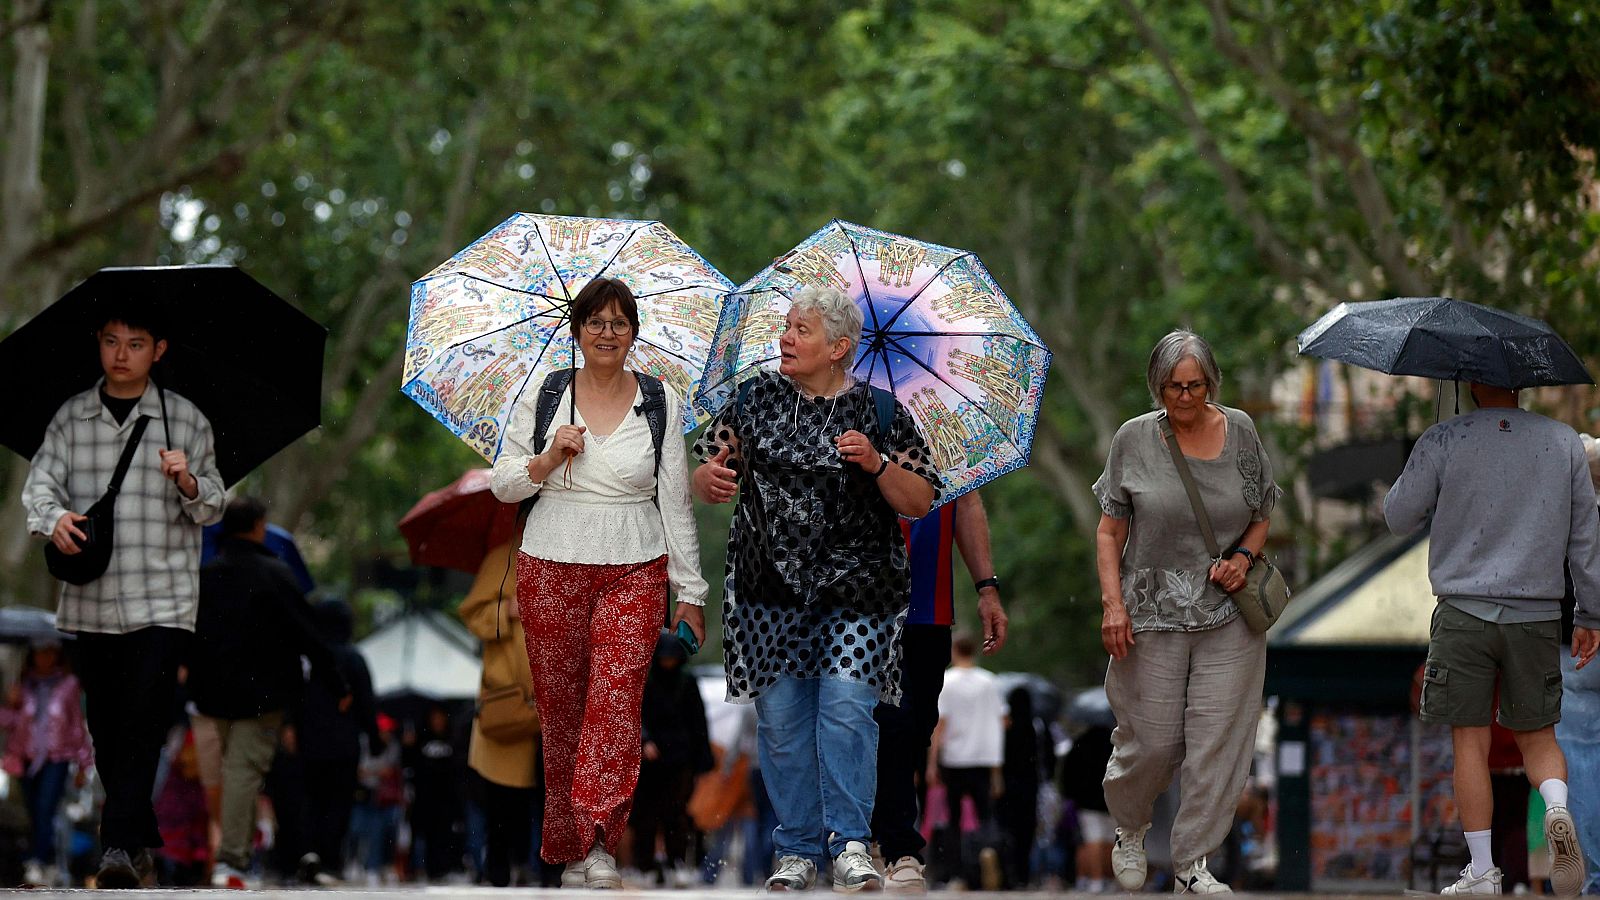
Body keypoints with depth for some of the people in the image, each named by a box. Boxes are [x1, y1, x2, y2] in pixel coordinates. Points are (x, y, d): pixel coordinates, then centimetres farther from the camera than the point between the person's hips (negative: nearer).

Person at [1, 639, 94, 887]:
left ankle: (36, 862, -32)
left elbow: (77, 725, 9)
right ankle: (50, 866, 14)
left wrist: (83, 764, 10)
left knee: (45, 810, -21)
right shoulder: (23, 686, 10)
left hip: (57, 759, -3)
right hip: (29, 759, 3)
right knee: (35, 817, 3)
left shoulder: (68, 685, 5)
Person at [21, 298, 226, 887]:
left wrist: (188, 483, -14)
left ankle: (120, 846, -21)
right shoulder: (71, 418, 9)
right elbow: (41, 480, -1)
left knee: (143, 719, -15)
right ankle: (142, 841, 21)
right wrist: (53, 518, -23)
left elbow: (213, 508, 8)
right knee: (105, 724, 7)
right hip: (91, 597, 3)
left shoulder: (185, 419, 6)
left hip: (161, 599, -2)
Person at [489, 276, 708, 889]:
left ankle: (599, 842, -28)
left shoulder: (662, 404, 7)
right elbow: (502, 486, 8)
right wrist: (548, 458, -11)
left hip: (634, 570, -1)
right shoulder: (543, 398, 6)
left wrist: (690, 592, 5)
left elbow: (676, 502, 8)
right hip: (551, 570, 1)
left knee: (617, 694, -19)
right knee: (561, 709, 2)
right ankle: (567, 847, 13)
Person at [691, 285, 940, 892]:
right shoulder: (757, 398, 9)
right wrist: (710, 480, -13)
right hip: (769, 589, 3)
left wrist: (878, 465, -15)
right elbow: (707, 479, 11)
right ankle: (797, 851, 13)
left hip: (856, 590, -2)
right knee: (781, 720, 3)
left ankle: (851, 844, -6)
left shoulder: (880, 411, 2)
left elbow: (920, 504, 1)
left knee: (847, 709, -14)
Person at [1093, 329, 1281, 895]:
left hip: (1228, 618, 1)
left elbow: (1261, 517, 16)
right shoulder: (1134, 439, 0)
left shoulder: (1240, 432, 5)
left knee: (1218, 741, -2)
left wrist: (1244, 557, -5)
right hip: (1152, 616, -1)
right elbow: (1109, 531, 4)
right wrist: (1112, 603, -7)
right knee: (1151, 741, 0)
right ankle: (1129, 829, 31)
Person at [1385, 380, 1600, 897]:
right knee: (1536, 735, 14)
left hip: (1465, 613, -2)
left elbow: (1398, 518, 3)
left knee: (1470, 742, 4)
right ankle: (1557, 806, -16)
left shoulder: (1443, 443, -6)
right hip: (1537, 616, 2)